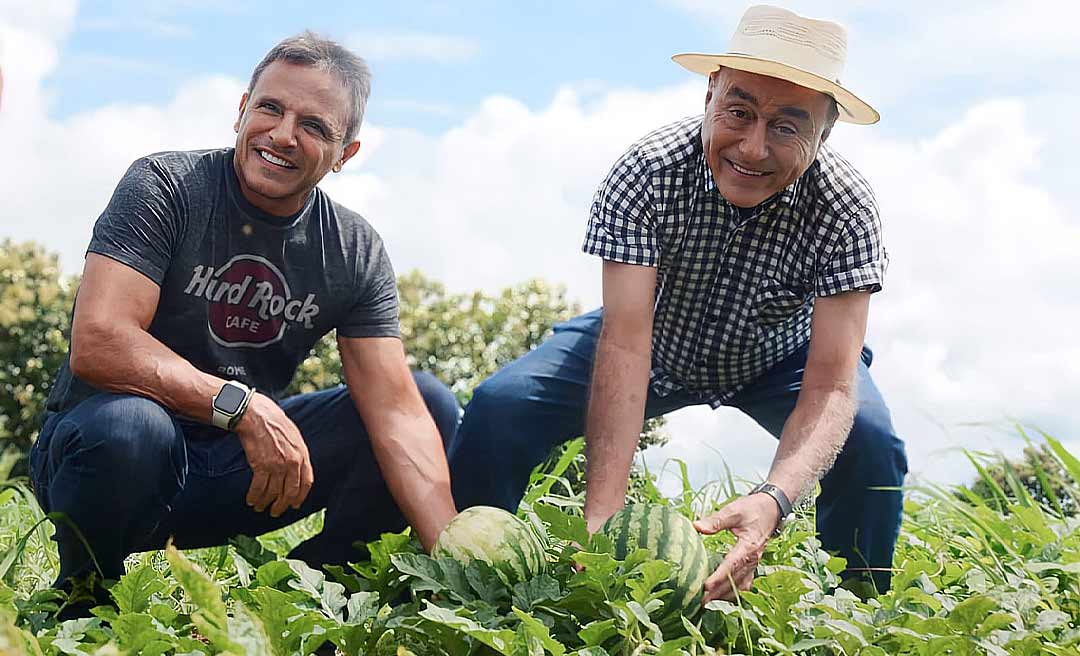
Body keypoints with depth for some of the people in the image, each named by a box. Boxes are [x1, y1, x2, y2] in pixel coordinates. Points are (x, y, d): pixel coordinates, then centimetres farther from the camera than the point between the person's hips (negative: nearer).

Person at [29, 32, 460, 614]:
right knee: (127, 425, -40)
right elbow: (97, 343, -26)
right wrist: (243, 406, -32)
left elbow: (397, 412, -13)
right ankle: (82, 598, -7)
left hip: (240, 464, 4)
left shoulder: (356, 253, -3)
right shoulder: (165, 186, -14)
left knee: (433, 402, -7)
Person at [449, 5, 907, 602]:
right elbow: (624, 343, -39)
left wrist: (771, 501, -56)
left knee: (870, 441, -28)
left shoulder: (846, 210, -30)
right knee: (499, 405, -19)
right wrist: (604, 512, -49)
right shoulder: (648, 171, -32)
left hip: (779, 357, 0)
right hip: (657, 341, 0)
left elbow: (830, 387, -36)